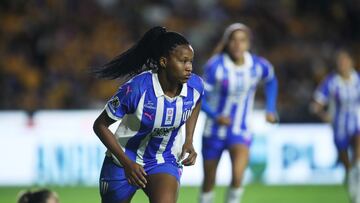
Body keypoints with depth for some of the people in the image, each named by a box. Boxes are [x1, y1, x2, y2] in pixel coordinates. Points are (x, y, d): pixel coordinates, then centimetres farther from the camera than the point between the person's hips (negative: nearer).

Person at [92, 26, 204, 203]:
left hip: (166, 162, 2)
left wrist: (189, 141, 3)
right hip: (124, 162, -2)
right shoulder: (136, 89, -28)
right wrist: (127, 163, -23)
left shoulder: (195, 86, -15)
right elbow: (100, 125, -17)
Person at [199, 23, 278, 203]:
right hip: (214, 132, 0)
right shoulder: (215, 65, -18)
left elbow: (271, 81, 15)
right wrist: (216, 116, -28)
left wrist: (270, 109, 9)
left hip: (241, 132, 1)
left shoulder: (259, 66, -9)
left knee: (237, 176, -24)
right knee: (209, 183, 10)